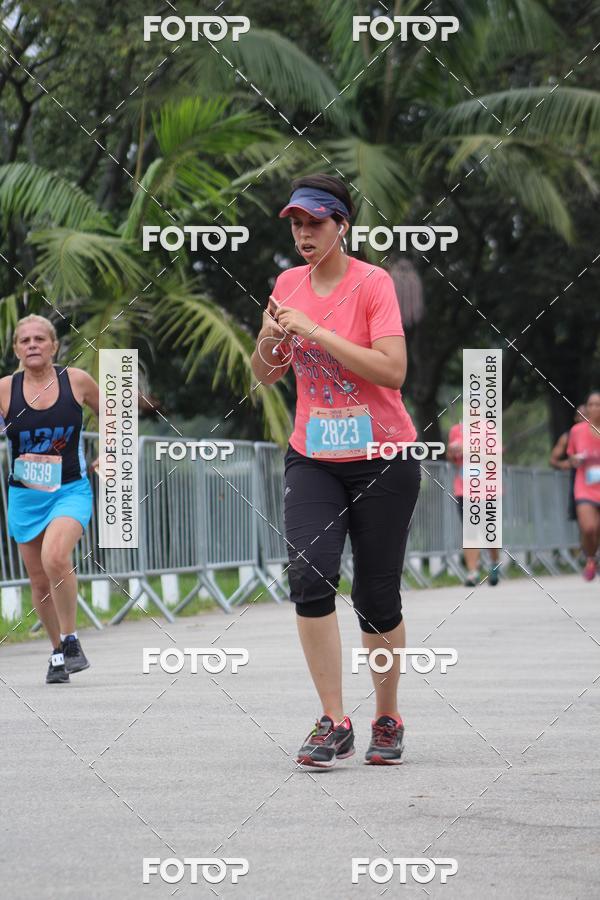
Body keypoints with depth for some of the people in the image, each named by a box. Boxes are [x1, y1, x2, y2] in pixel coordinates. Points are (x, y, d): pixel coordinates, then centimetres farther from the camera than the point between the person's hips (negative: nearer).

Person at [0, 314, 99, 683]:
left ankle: (71, 640, -12)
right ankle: (59, 652, 27)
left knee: (55, 557, -27)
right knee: (40, 581, 9)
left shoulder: (76, 381, -4)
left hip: (71, 490, -3)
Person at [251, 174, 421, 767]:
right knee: (309, 574, -16)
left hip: (382, 459, -3)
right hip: (313, 458, 4)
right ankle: (333, 724, -12)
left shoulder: (373, 283, -10)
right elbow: (265, 376, 13)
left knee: (376, 596, 2)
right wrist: (268, 339, -9)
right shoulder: (289, 284, 6)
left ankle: (387, 720, 20)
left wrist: (316, 331, -23)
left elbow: (393, 370, -22)